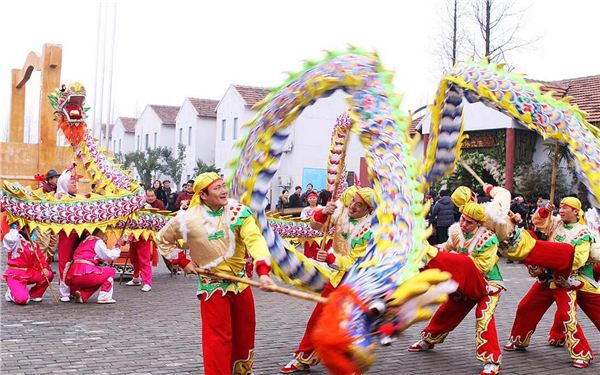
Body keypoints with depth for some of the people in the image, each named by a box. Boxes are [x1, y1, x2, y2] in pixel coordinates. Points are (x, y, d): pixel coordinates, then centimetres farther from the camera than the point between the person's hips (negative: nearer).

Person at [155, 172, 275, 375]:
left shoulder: (239, 212, -13)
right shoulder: (188, 219, -15)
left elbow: (254, 240, -28)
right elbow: (162, 239, 4)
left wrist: (262, 271, -44)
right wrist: (183, 261, -4)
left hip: (240, 280, 3)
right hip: (213, 285, -3)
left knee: (245, 332, 18)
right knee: (219, 337, -6)